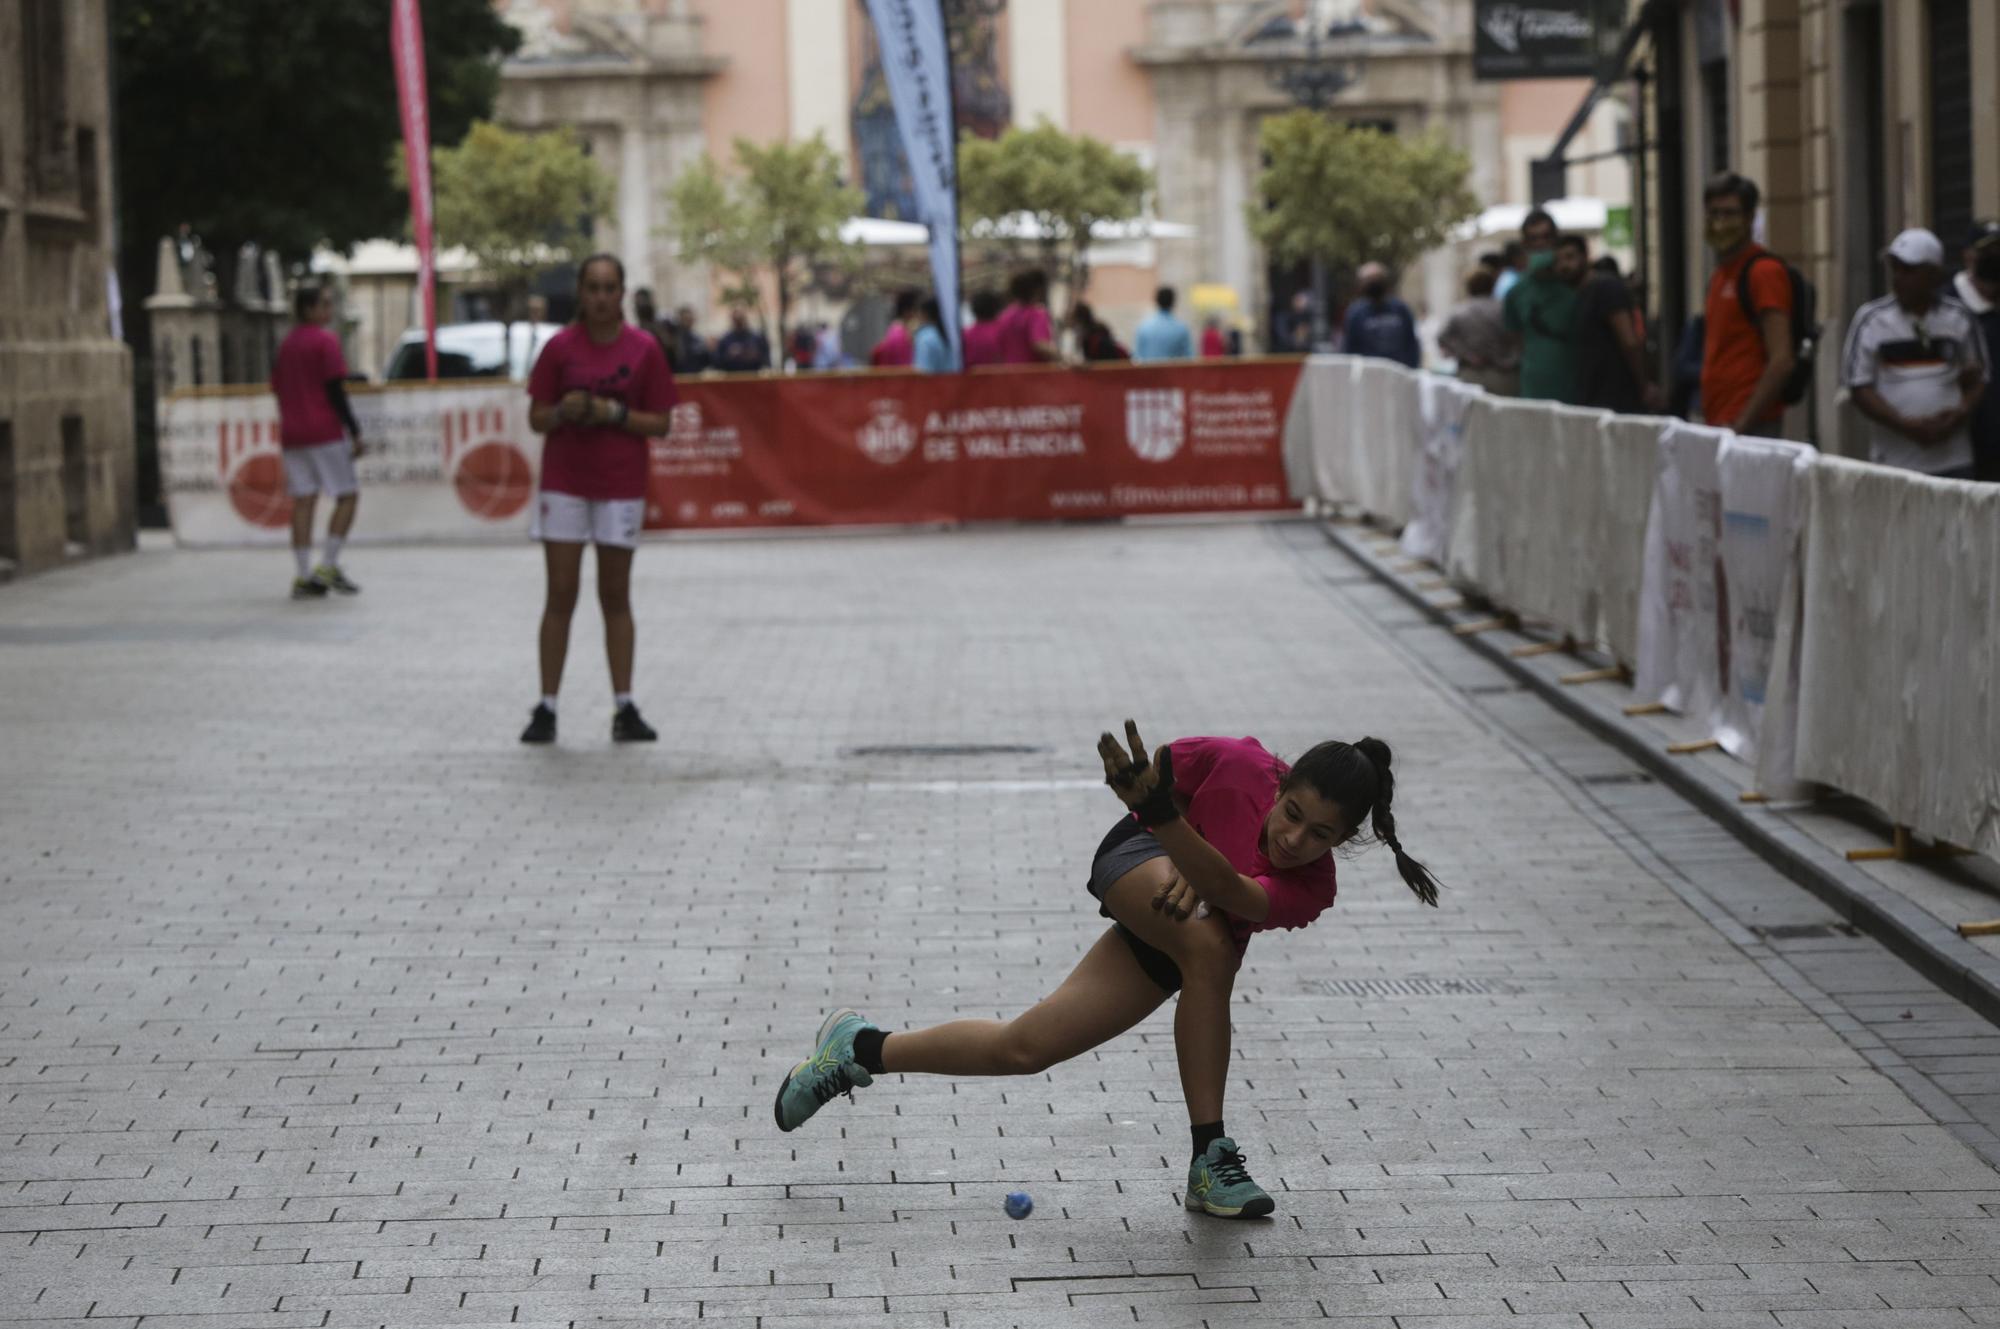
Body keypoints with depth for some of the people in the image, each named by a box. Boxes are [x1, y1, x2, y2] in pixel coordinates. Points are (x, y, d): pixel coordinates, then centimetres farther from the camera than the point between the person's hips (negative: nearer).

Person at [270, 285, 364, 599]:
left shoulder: (285, 345, 14)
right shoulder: (325, 341, -7)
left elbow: (278, 390, 17)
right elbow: (336, 392, -12)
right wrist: (355, 433, -10)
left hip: (291, 435, 7)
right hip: (325, 431, -7)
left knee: (303, 502, 4)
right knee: (348, 496, 2)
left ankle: (304, 577, -1)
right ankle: (327, 567, -6)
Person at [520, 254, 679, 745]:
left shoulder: (643, 349, 0)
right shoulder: (560, 347, 0)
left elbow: (660, 423, 0)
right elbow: (536, 418, 4)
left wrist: (614, 413, -15)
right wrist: (563, 412, -17)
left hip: (621, 487, 0)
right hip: (564, 484, 0)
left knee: (616, 597, 4)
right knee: (560, 595, -2)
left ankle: (624, 709, 6)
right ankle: (546, 709, 0)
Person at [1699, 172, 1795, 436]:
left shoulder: (1764, 271, -9)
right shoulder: (1719, 276, 17)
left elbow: (1781, 362, -16)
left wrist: (1742, 425, -19)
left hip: (1751, 425, -8)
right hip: (1718, 423, 8)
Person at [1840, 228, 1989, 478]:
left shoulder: (1960, 319, 6)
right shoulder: (1871, 320, -1)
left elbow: (1978, 380, 12)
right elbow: (1860, 388, -2)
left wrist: (1959, 415, -9)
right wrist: (1906, 425, -14)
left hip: (1952, 459, 2)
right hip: (1894, 462, -2)